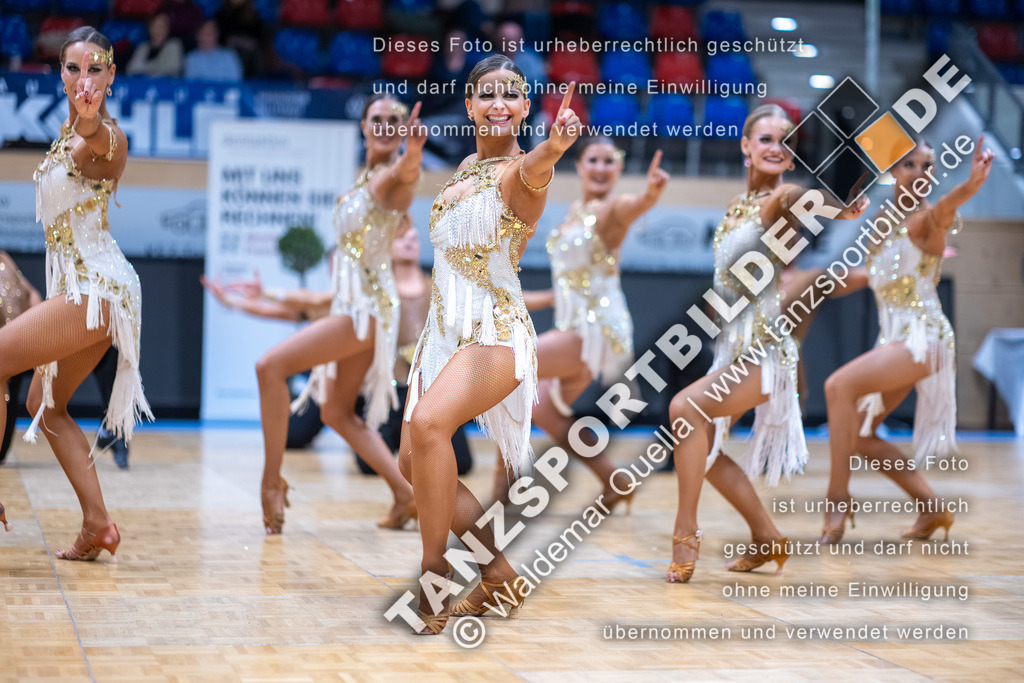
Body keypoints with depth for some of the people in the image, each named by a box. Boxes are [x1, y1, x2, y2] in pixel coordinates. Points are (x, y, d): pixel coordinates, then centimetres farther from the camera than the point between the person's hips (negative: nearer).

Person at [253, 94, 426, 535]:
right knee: (336, 412, 16)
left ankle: (272, 481, -10)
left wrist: (412, 153, -60)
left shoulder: (394, 176, -13)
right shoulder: (366, 177, 14)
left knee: (271, 366, -15)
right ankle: (405, 494, 16)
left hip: (367, 306, -10)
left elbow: (406, 171, -39)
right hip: (351, 303, 10)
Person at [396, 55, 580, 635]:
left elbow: (532, 170, -38)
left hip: (495, 331, -9)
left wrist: (555, 146, -59)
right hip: (446, 328, 9)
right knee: (412, 461, 2)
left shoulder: (521, 170, -11)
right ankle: (500, 576, 14)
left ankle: (433, 566, -20)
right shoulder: (466, 166, 13)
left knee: (430, 423, -33)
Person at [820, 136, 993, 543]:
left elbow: (944, 209, -34)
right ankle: (932, 507, 19)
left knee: (840, 385, -28)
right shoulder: (883, 223, 11)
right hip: (893, 339, 9)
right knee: (855, 436, 8)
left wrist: (971, 185, -55)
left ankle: (838, 497, -22)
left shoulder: (927, 217, -10)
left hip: (924, 336, -9)